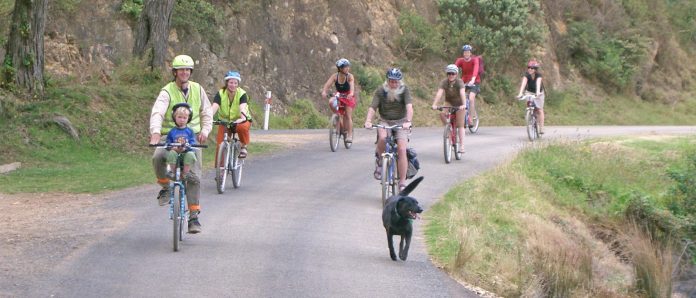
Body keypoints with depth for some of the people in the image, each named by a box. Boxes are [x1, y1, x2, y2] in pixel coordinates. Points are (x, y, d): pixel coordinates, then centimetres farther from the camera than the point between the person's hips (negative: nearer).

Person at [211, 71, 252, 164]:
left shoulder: (242, 94, -16)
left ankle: (244, 147, -10)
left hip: (239, 121, -1)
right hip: (224, 121, 1)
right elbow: (214, 107, -28)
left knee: (242, 127, -37)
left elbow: (243, 107, -34)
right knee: (220, 145, -16)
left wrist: (243, 118, -56)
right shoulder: (220, 93, -13)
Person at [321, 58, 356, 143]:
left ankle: (350, 136, -3)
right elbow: (327, 84, -28)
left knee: (348, 116, -9)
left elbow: (352, 85, -36)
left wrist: (351, 93, -58)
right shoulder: (335, 76, -16)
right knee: (331, 102, -31)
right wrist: (324, 92, -49)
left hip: (348, 97, -2)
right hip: (339, 96, 2)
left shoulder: (350, 77, -19)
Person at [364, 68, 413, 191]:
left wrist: (408, 121, -41)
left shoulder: (404, 90, -10)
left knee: (402, 150, -16)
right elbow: (372, 107, -17)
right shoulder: (380, 90, -8)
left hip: (401, 122, 0)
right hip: (384, 122, 0)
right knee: (382, 138, -34)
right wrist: (368, 121, -35)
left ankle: (402, 183, -9)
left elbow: (409, 107, -23)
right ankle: (379, 160, -5)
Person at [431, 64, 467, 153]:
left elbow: (462, 93, -39)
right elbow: (439, 93, -31)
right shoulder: (444, 82, -18)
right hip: (449, 104, 3)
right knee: (442, 114, -27)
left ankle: (461, 146, -6)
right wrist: (434, 104, -45)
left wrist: (463, 104, -55)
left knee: (460, 125, -6)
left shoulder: (459, 82, -25)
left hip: (459, 105, -3)